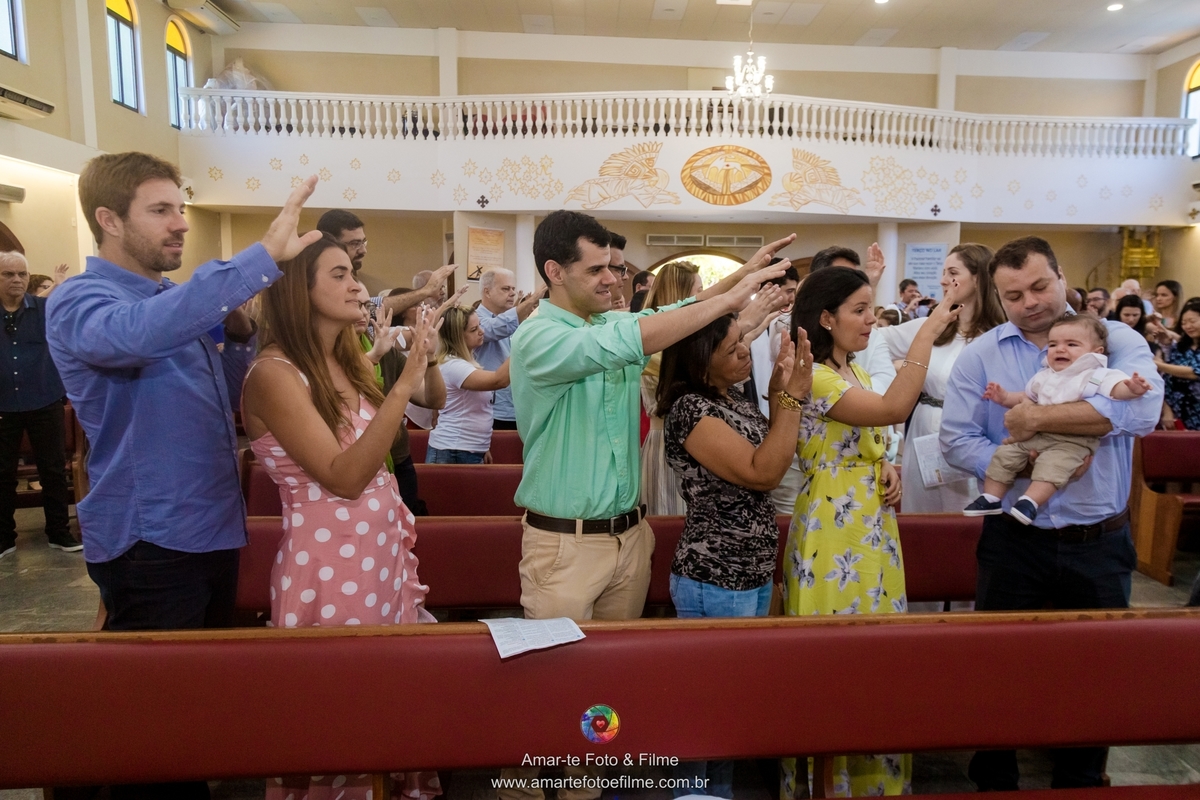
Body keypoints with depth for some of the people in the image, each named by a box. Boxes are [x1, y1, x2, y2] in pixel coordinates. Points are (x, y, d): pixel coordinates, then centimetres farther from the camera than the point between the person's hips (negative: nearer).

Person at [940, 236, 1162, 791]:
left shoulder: (1116, 340, -2)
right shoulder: (981, 356, -1)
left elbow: (1142, 408, -21)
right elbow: (956, 442, -7)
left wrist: (1037, 419, -22)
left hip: (1101, 544, 0)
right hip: (1014, 543, 0)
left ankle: (1080, 783, 39)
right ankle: (993, 782, 35)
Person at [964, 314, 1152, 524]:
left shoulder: (1098, 375, -1)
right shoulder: (1043, 377, 20)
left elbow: (1117, 389, -19)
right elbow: (1026, 397, 33)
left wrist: (1132, 389, -41)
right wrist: (1005, 397, 19)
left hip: (1073, 442, -6)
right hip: (1034, 436, 7)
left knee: (1052, 464, -31)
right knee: (1004, 455, -2)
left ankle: (1030, 502, -35)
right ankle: (991, 499, 2)